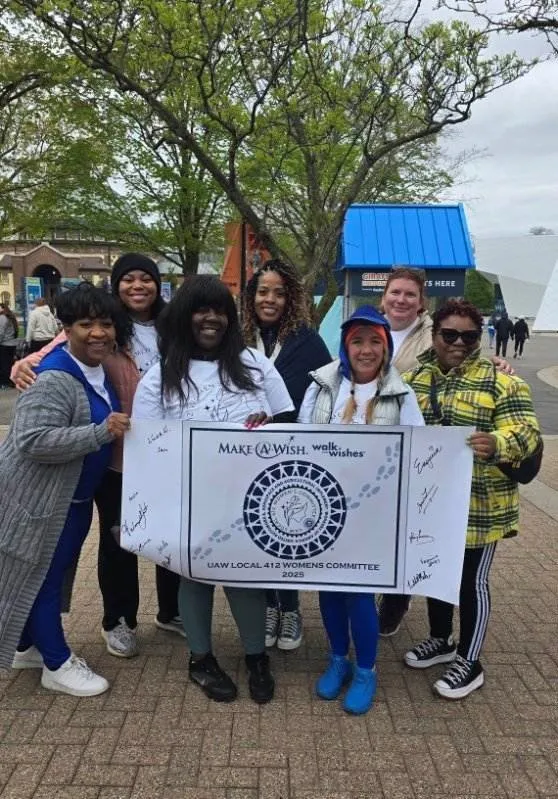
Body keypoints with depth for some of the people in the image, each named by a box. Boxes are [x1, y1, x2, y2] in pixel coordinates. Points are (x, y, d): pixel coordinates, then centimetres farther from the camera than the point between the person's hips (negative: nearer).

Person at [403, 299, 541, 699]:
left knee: (471, 580, 7)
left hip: (478, 507, -5)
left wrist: (495, 444, -38)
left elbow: (525, 432, -18)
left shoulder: (501, 381, -10)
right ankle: (441, 640, 40)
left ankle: (470, 663, 24)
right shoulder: (414, 377, 5)